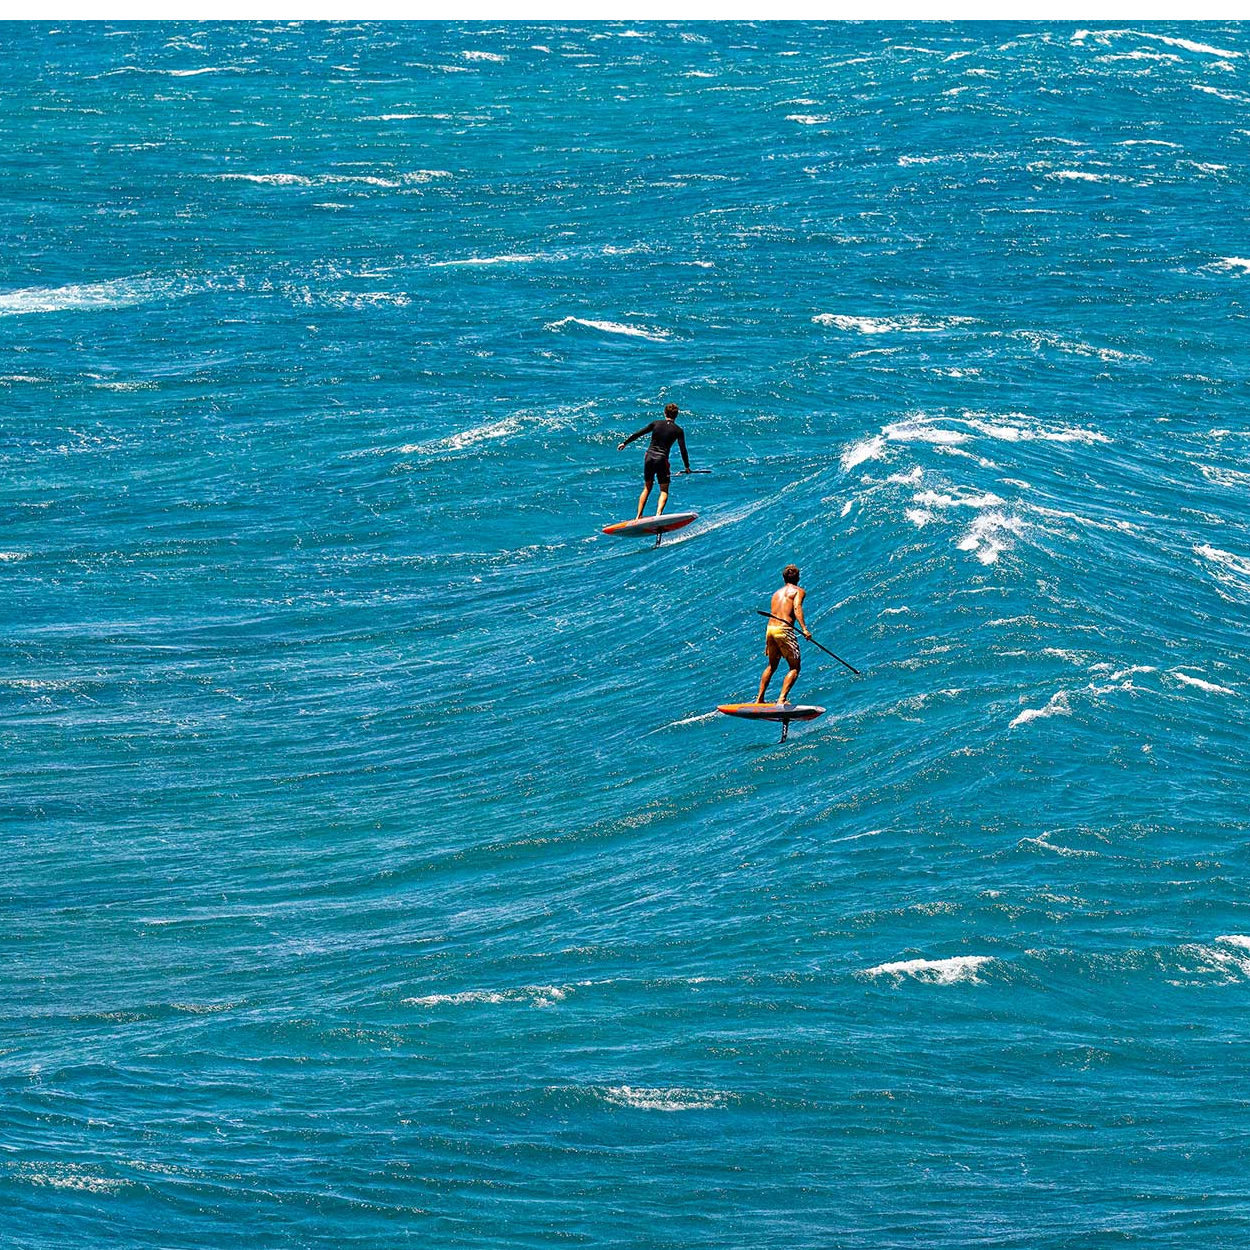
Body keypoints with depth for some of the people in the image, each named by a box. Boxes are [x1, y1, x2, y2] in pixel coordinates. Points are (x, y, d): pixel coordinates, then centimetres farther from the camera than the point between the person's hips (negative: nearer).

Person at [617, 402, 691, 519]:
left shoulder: (656, 424, 6)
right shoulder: (678, 430, 0)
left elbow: (638, 434, 9)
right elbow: (683, 450, -3)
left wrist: (625, 443, 20)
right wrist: (687, 467, 6)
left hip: (649, 457, 3)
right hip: (661, 460, -3)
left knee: (647, 488, 16)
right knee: (664, 490, 4)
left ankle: (638, 516, 11)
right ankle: (658, 514, -20)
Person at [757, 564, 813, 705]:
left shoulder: (777, 593, 23)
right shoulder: (798, 591, 4)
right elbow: (797, 608, -15)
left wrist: (768, 642, 28)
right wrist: (804, 628, -26)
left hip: (770, 629, 7)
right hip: (784, 630, -7)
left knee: (772, 666, 24)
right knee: (795, 668, 0)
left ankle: (759, 699, 24)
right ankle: (782, 699, -15)